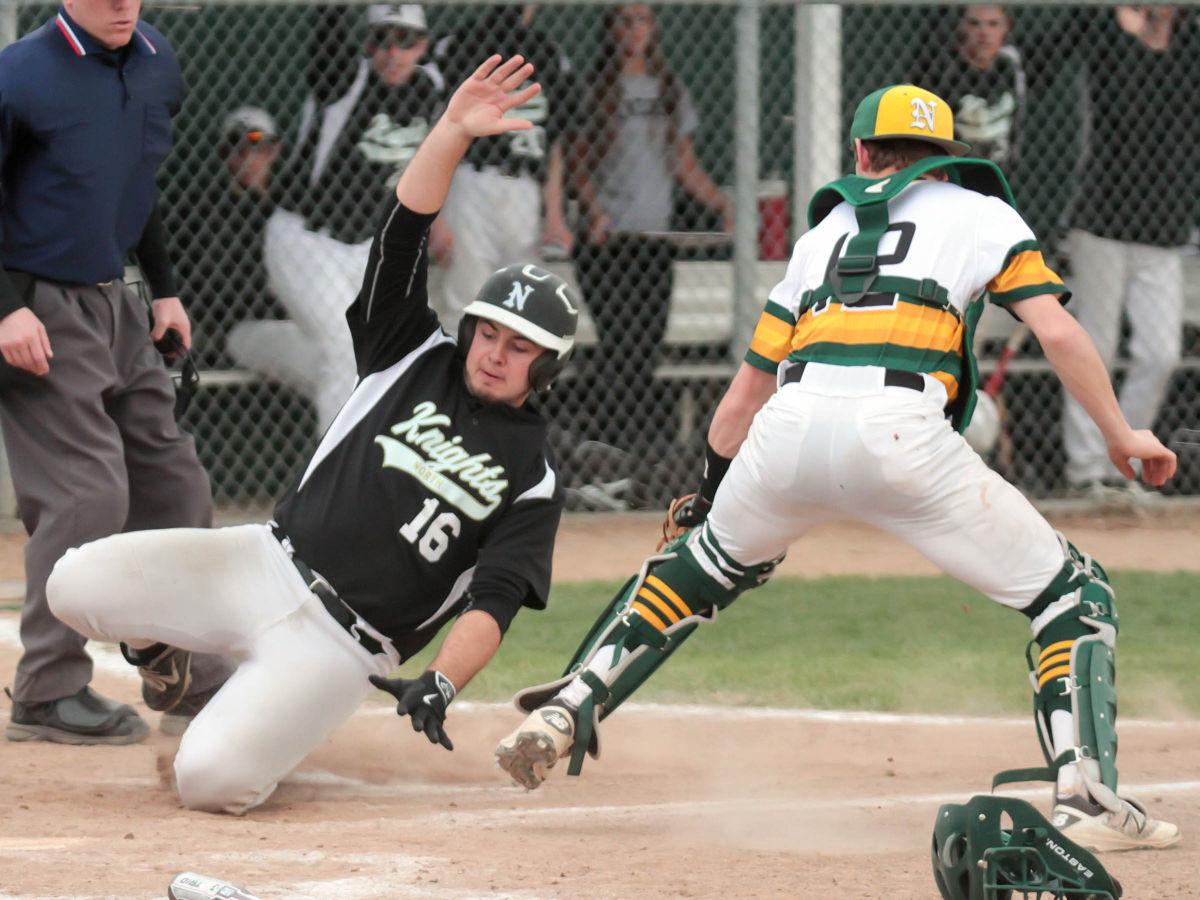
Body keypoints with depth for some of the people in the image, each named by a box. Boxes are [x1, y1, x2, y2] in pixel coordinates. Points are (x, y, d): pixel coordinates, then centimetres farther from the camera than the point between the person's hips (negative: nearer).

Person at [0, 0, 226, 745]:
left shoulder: (157, 65, 6)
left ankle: (186, 681, 22)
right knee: (87, 492, -13)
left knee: (172, 481, 10)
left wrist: (166, 289, 19)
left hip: (115, 308, 8)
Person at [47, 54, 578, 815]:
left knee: (213, 779, -27)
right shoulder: (417, 358, 10)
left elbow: (494, 602, -10)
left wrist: (441, 684, -29)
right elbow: (402, 236, -2)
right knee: (77, 584, -17)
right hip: (270, 563, 4)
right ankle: (168, 650, 16)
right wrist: (454, 133, -18)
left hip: (340, 649, -4)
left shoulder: (533, 475, 1)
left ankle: (267, 718, 10)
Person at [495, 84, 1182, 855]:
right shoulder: (980, 214, 22)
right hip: (900, 429, -4)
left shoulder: (822, 234, 32)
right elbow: (1057, 330, 5)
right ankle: (1087, 796, -13)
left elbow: (743, 399, 32)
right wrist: (1121, 437, 14)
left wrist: (711, 493, 46)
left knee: (704, 564, 34)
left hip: (791, 423, 4)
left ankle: (562, 713, 27)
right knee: (1073, 595, 6)